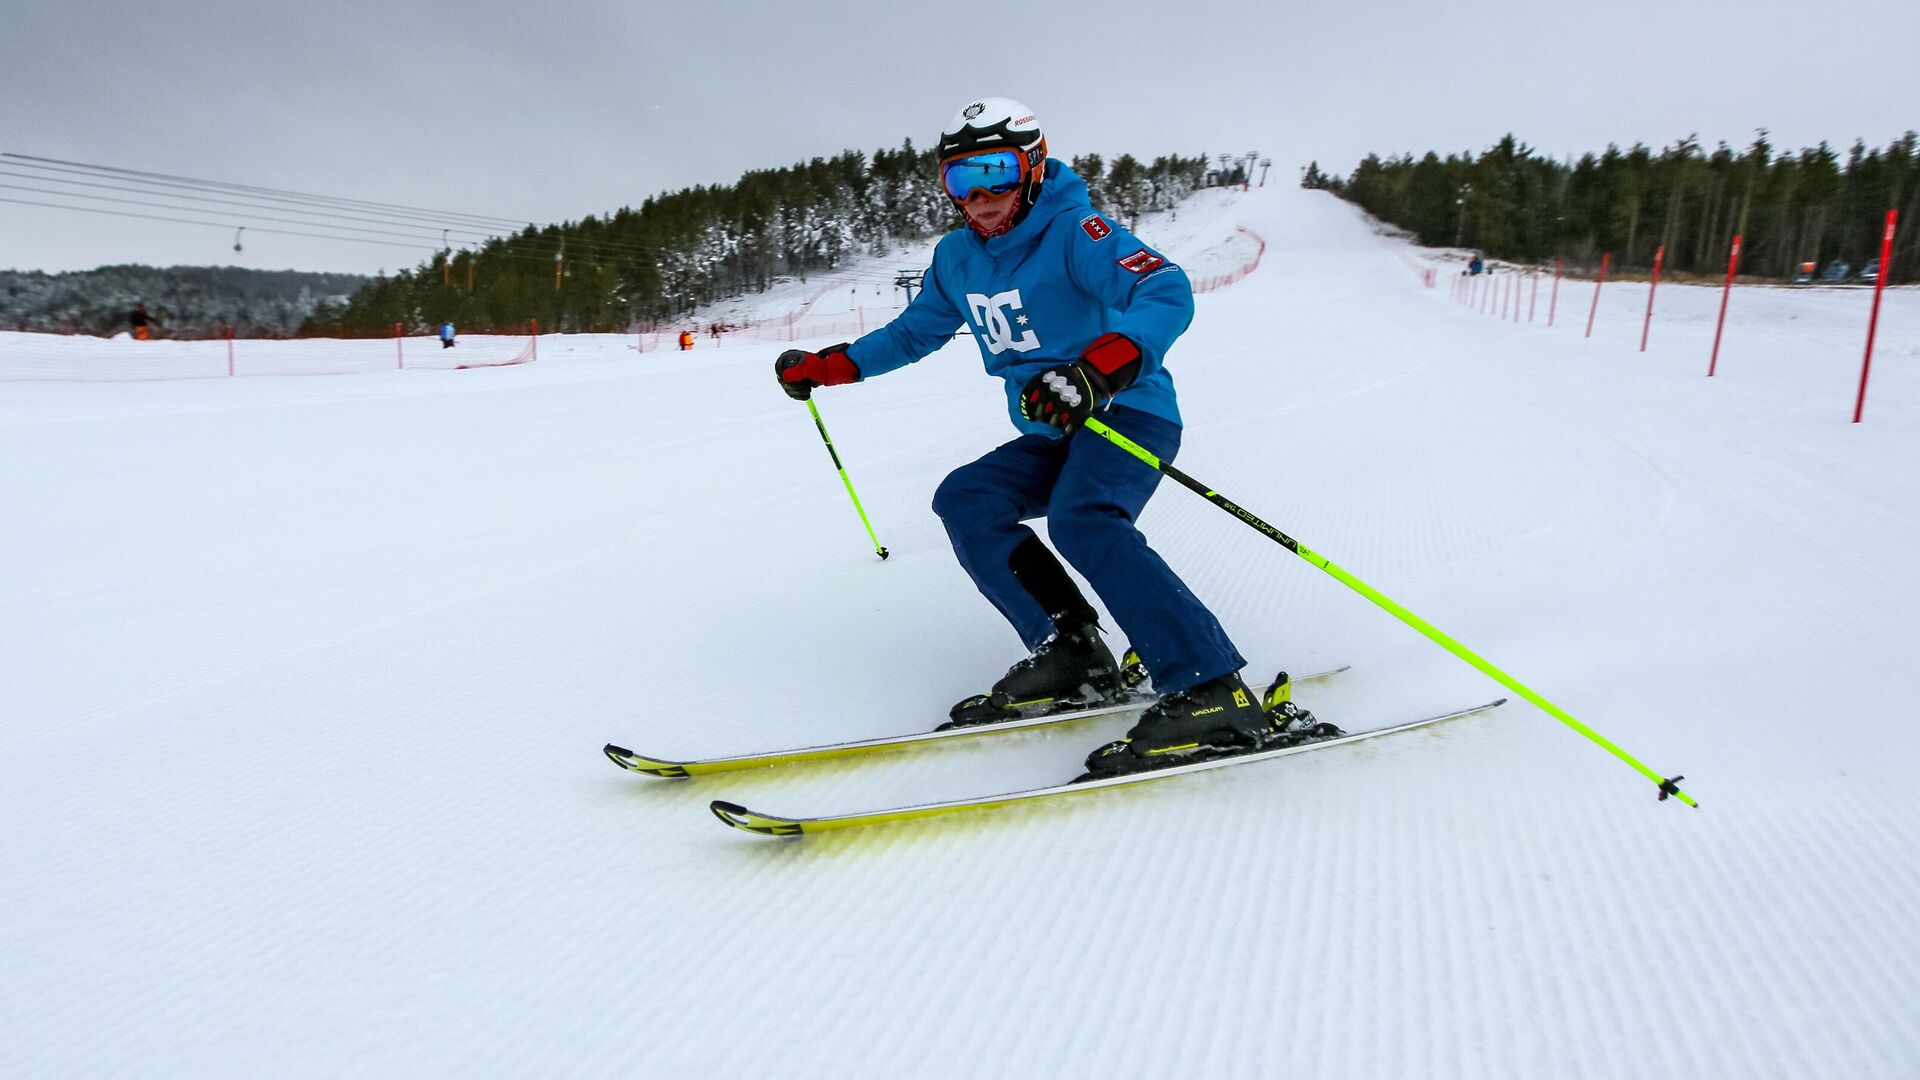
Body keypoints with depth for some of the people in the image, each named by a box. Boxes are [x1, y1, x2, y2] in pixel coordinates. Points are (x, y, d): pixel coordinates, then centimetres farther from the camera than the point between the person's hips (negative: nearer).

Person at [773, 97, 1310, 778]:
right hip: (1051, 437, 8)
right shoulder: (957, 258, 10)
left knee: (1080, 520, -33)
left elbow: (1167, 293, -29)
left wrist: (1099, 367, -46)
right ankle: (1070, 653, -13)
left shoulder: (1073, 231, -13)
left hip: (1129, 414, -8)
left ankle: (1212, 695, -35)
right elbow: (912, 334, 26)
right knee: (964, 499, -10)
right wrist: (825, 365, 22)